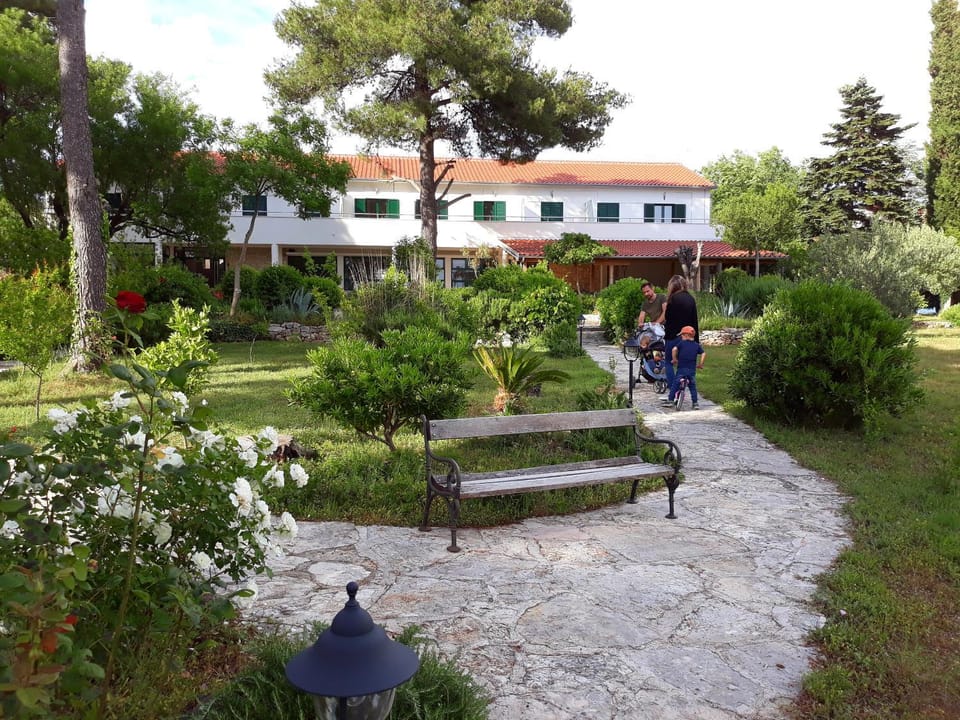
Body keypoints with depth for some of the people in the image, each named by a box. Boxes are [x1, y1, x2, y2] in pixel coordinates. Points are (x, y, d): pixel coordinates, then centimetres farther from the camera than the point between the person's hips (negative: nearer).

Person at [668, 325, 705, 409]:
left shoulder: (681, 343, -1)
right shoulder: (697, 345, 8)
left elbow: (674, 349, -16)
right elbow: (703, 353, 0)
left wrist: (674, 359, -5)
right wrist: (700, 364, 5)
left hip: (681, 368, -3)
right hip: (692, 370, 3)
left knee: (675, 385, 6)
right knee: (692, 386, 14)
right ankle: (695, 403, 11)